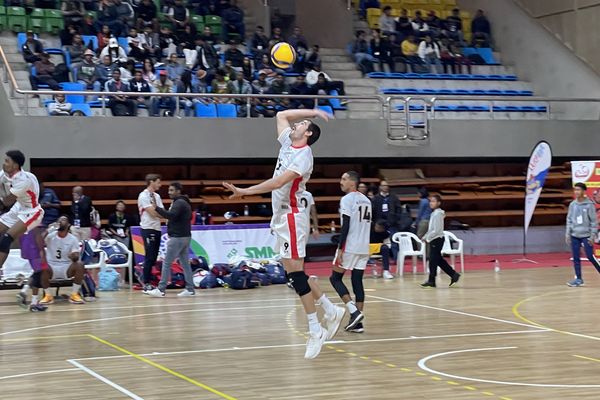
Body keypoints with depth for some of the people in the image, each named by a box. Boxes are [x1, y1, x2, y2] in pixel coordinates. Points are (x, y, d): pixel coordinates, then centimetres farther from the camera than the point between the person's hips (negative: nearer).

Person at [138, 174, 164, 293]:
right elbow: (153, 213, -16)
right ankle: (146, 285, -5)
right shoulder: (144, 196, -9)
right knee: (149, 258, -8)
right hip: (148, 229, -8)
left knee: (153, 258, 9)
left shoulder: (157, 196, 16)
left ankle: (149, 282, 15)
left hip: (157, 229, 8)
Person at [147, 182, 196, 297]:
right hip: (185, 236, 10)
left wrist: (156, 208, -32)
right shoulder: (185, 203, 18)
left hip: (177, 237, -10)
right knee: (185, 263, 10)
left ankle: (161, 289, -7)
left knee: (166, 263, -7)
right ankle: (190, 289, 9)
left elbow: (170, 215, -28)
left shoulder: (179, 203, -13)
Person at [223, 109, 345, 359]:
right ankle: (331, 311, 21)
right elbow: (282, 115, 25)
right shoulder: (289, 143, 10)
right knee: (295, 273, 11)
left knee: (295, 273, -10)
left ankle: (315, 330, -6)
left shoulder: (303, 156, -15)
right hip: (281, 216, 9)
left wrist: (243, 191, -26)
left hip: (291, 217, -9)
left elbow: (278, 182, -25)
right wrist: (311, 112, 17)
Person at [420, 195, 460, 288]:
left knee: (433, 260, -3)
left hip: (437, 239, -9)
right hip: (435, 240, 9)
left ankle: (431, 281, 4)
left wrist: (427, 237, -15)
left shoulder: (437, 214, -16)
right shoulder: (434, 213, 13)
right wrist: (425, 237, 13)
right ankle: (454, 275, 15)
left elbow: (436, 230, -21)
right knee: (439, 260, 12)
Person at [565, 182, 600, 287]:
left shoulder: (589, 205, -8)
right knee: (576, 258, 5)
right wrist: (568, 234, 6)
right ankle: (578, 279, 12)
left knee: (590, 257, -5)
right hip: (575, 236, 4)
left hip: (586, 236, -4)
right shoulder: (572, 205, 5)